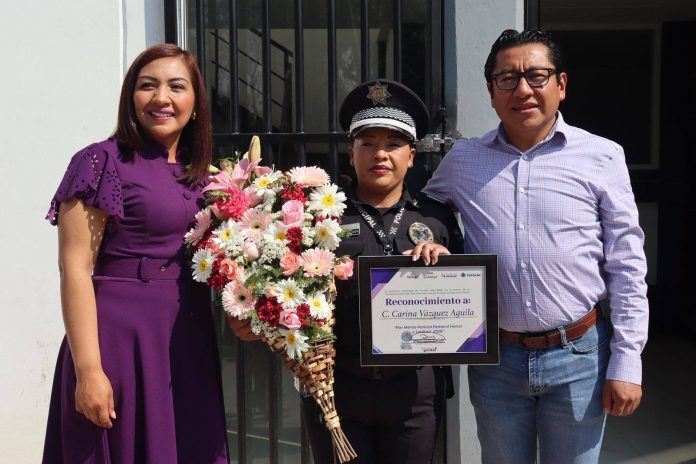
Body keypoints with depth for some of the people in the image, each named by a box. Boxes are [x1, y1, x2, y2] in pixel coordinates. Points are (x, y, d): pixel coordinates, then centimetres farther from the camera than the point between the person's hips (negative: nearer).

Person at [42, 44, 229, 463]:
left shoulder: (200, 176, 12)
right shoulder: (103, 162, -7)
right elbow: (75, 269, -13)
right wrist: (88, 370, -19)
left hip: (191, 346, 6)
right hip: (121, 341, -6)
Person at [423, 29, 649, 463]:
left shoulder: (602, 157, -5)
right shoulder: (461, 160, 2)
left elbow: (627, 268, -3)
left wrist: (627, 363, -5)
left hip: (579, 355, -2)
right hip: (494, 358, 2)